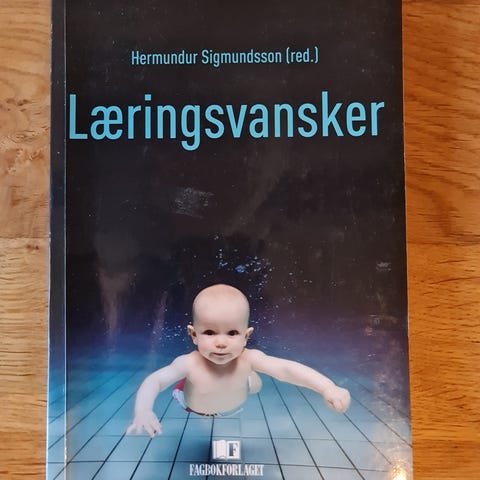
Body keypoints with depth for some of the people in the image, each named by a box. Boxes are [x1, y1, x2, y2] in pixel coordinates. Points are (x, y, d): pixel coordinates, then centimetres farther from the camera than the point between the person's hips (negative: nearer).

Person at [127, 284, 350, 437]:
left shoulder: (248, 359, -43)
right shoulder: (190, 364, -45)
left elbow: (287, 369, -50)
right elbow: (154, 381, -37)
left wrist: (328, 388, -63)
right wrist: (143, 412, -57)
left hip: (234, 406, 1)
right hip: (194, 408, -1)